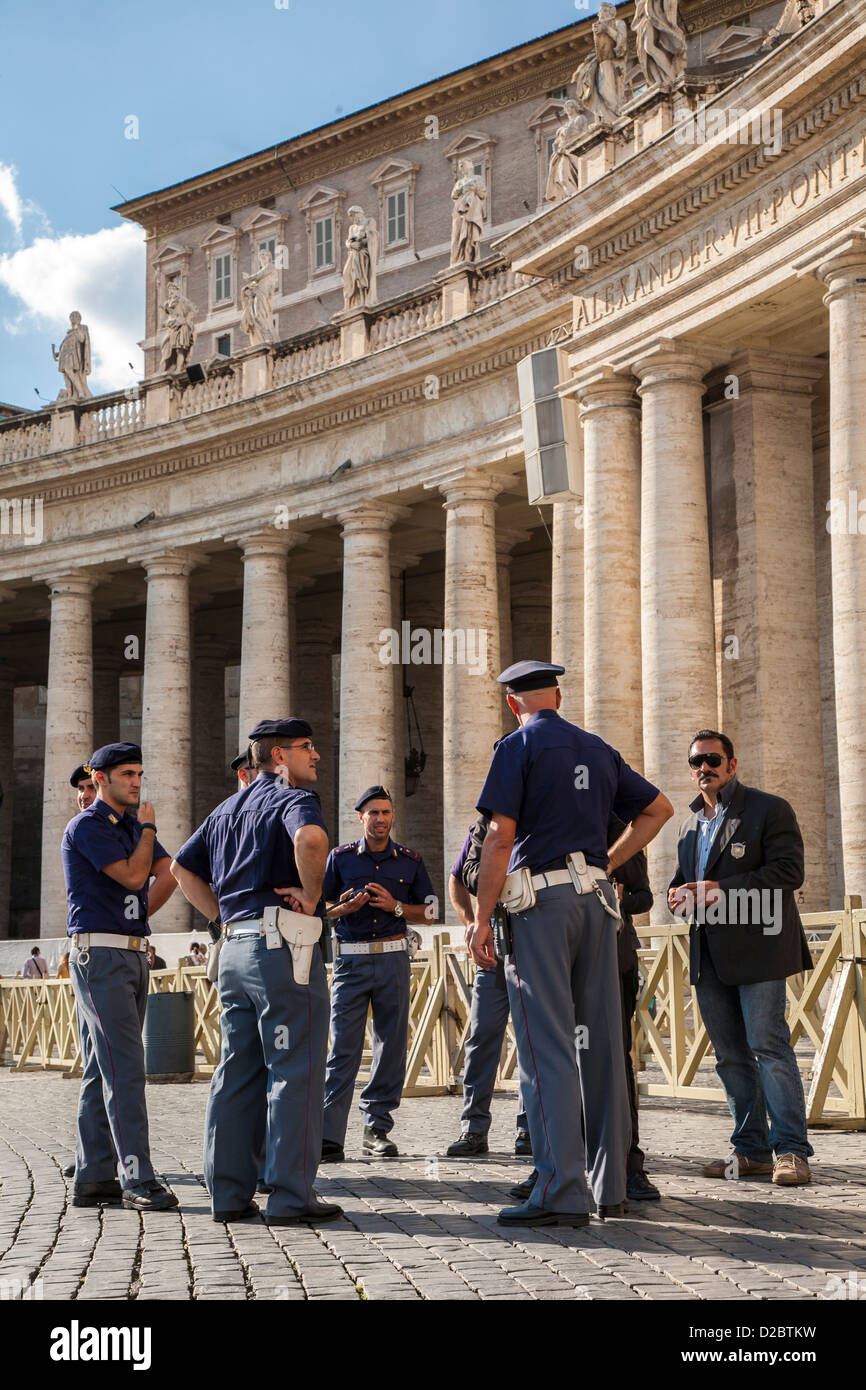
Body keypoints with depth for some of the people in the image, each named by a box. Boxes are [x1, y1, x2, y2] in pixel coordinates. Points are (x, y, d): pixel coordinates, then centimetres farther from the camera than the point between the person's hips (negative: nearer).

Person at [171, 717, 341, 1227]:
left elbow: (183, 867, 25)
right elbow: (310, 837, -29)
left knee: (237, 1071, 11)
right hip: (281, 943, -8)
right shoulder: (293, 797, -5)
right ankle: (291, 1197, -5)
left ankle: (229, 1193, 13)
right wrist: (312, 894, -15)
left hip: (235, 948, 8)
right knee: (295, 1071, -5)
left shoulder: (227, 809, 21)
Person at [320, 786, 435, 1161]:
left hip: (393, 958, 2)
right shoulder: (340, 857, 7)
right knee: (343, 1047, -9)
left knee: (391, 1045, 2)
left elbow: (428, 911, 12)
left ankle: (377, 1130, 10)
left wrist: (395, 906, -6)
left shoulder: (410, 861, 10)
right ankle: (330, 1137, -13)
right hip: (351, 958, -2)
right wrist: (344, 908, -11)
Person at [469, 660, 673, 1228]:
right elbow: (660, 807, 23)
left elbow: (500, 837, -10)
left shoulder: (519, 746, -3)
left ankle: (561, 1193, -12)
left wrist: (482, 919, -8)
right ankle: (611, 1187, 12)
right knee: (602, 1041, 8)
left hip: (540, 899, -6)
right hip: (596, 898, 6)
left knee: (546, 1045, -7)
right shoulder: (598, 750, 16)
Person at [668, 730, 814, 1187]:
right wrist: (679, 895, 2)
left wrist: (723, 890, -19)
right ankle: (751, 1150, 13)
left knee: (769, 1046, -10)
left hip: (756, 947, -7)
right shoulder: (690, 824, 20)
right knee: (730, 1055, 7)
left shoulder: (769, 810, -1)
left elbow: (788, 871, -12)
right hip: (709, 956, 7)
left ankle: (791, 1149, -6)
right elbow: (683, 878, 28)